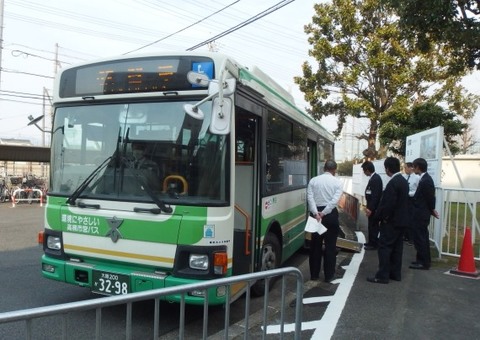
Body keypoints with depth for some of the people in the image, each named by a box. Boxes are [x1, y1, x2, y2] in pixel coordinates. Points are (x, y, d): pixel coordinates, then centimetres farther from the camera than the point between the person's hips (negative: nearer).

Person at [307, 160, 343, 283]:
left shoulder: (313, 180, 5)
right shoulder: (337, 182, -1)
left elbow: (310, 198, -8)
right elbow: (335, 200, -14)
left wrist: (316, 213, -15)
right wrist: (324, 213, -15)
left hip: (316, 213, 2)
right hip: (331, 214, -2)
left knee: (315, 245, 11)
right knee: (330, 245, 6)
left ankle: (314, 274, 18)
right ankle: (329, 275, 11)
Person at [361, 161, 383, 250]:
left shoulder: (375, 179, -21)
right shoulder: (374, 177, 9)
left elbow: (375, 195, -24)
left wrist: (370, 208, -23)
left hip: (374, 207, -10)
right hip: (372, 206, 10)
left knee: (373, 225, 0)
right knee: (372, 225, 17)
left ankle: (374, 244, 9)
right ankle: (371, 242, 28)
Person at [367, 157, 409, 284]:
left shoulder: (392, 183, -21)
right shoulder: (403, 180, 10)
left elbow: (389, 204, -25)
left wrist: (381, 216, -10)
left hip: (392, 221, -9)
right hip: (401, 220, 9)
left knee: (384, 247, -4)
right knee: (397, 247, 14)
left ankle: (382, 275, -1)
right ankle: (395, 273, 21)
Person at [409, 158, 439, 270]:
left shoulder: (425, 180, -22)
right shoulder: (425, 178, 9)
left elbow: (430, 198, -17)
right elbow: (429, 197, 14)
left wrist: (432, 210, -2)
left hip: (421, 214, -10)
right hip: (421, 213, 10)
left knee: (419, 238, -2)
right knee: (422, 237, 17)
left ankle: (423, 263, 6)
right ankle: (424, 260, 28)